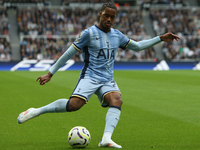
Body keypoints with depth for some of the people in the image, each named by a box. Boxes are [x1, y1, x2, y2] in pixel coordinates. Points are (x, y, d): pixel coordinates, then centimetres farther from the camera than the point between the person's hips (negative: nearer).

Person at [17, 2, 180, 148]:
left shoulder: (117, 35, 13)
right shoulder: (89, 33, -5)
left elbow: (137, 46, 24)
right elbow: (69, 53, -2)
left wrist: (161, 38, 18)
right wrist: (50, 73, -2)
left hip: (108, 80, 5)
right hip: (90, 77, -5)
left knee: (117, 100, -26)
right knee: (74, 104, -28)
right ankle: (35, 111, -12)